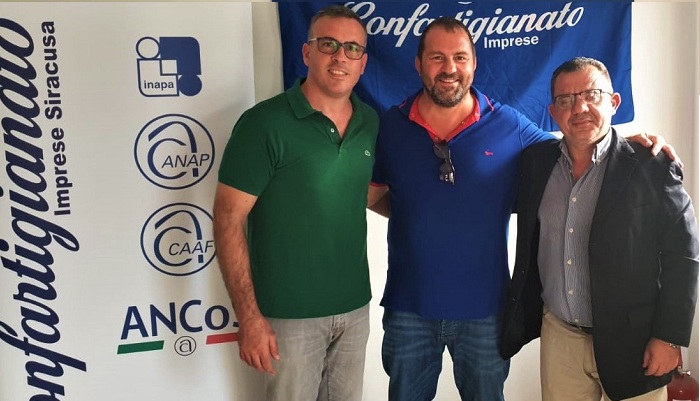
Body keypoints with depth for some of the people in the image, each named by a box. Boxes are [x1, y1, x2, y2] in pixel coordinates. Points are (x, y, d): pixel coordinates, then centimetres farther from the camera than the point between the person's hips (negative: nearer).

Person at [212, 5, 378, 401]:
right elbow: (229, 221, -14)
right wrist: (249, 318, -16)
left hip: (356, 308, 5)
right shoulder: (264, 123, -14)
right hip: (290, 315, -5)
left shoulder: (370, 123, 3)